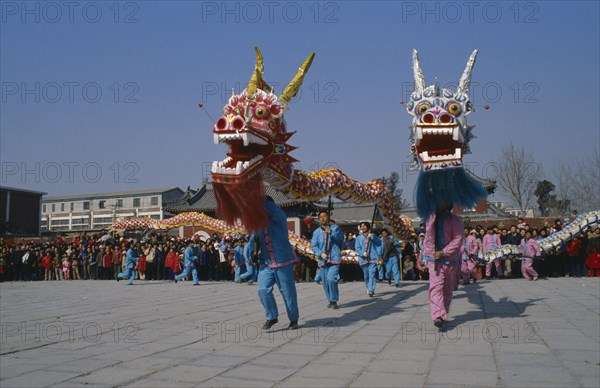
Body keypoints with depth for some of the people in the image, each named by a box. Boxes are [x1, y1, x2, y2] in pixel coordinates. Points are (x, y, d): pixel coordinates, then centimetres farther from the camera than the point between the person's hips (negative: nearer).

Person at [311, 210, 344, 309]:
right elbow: (314, 246, 5)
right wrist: (320, 254, -12)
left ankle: (334, 301, -5)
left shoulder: (335, 228, 4)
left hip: (334, 259, -3)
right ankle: (330, 300, 25)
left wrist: (331, 232, -24)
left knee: (331, 279, -20)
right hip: (323, 260, 3)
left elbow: (341, 239, -10)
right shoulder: (316, 232, 8)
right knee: (325, 282, 7)